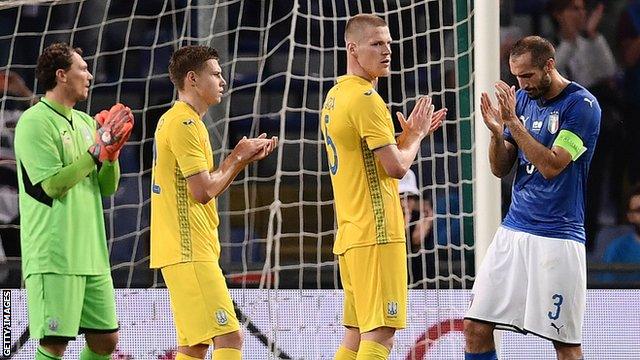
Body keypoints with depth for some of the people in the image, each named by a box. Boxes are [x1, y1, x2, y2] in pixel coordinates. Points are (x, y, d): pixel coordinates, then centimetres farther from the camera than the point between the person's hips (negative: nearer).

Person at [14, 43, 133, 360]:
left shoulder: (85, 122, 16)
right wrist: (98, 149, -15)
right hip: (54, 258, -8)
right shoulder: (35, 122, -9)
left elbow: (108, 187, 16)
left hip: (92, 256, 8)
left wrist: (111, 149, -1)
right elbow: (53, 184, -18)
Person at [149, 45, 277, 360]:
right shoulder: (184, 124, -13)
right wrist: (238, 158, -3)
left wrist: (243, 157, 11)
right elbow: (203, 191, -17)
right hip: (190, 251, -11)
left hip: (185, 250, 11)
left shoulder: (176, 121, 19)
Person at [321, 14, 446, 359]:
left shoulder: (334, 97, 17)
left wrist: (409, 134, 15)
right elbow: (396, 167, -15)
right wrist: (416, 135, 3)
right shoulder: (366, 98, -13)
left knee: (356, 332, 12)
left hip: (350, 233, 10)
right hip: (376, 232, -10)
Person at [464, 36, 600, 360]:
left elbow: (551, 166, -18)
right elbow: (500, 169, 11)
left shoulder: (581, 105, -9)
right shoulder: (522, 99, 11)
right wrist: (497, 132, -8)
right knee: (476, 327, 0)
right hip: (513, 231, 6)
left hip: (557, 237, -6)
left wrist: (512, 121, -18)